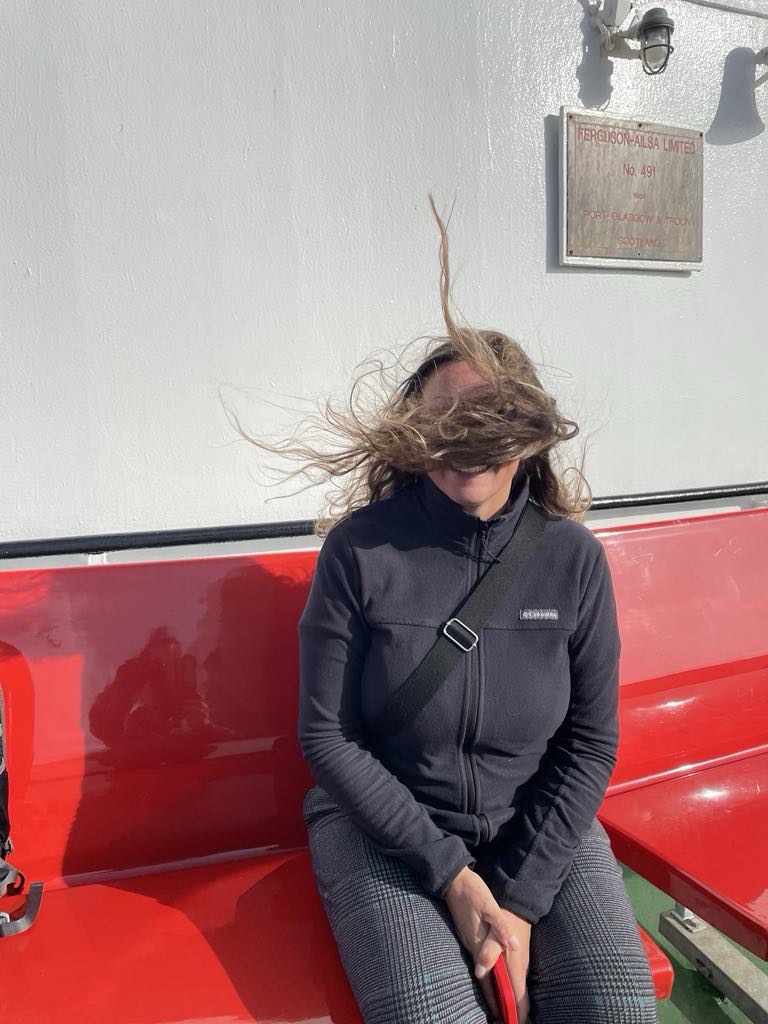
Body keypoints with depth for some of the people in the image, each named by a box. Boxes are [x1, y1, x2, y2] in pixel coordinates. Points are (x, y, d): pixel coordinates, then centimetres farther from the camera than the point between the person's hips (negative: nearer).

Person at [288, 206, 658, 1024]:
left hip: (540, 829, 3)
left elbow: (591, 741, -2)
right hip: (387, 829, -2)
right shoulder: (361, 549, -14)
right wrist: (450, 872, -12)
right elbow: (326, 734, -10)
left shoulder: (573, 558, -7)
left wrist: (524, 895, -10)